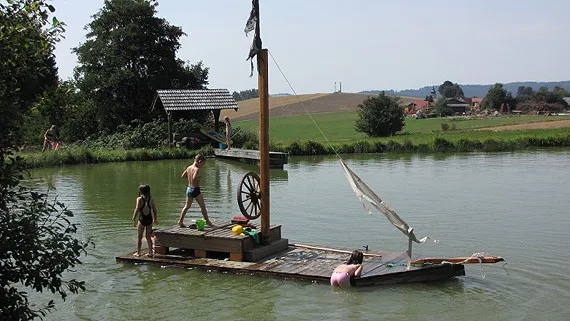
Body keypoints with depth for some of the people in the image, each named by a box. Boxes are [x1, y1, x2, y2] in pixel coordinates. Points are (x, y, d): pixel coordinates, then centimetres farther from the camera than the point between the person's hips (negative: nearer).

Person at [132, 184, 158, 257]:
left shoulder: (139, 199, -8)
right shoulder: (151, 200, 1)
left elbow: (137, 210, -13)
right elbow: (155, 211, 5)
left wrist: (134, 219, -8)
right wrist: (155, 219, 19)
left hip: (142, 219, -3)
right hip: (149, 220, 3)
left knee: (139, 237, 10)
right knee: (148, 237, 13)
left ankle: (138, 253, 16)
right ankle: (150, 252, 14)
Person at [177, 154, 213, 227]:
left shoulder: (189, 168, 5)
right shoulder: (197, 169, -18)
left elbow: (183, 175, 16)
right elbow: (194, 177, -34)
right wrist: (198, 180, -14)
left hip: (189, 188, 7)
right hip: (196, 189, -7)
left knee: (187, 206, 16)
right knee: (203, 206, 6)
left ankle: (180, 221, 14)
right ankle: (207, 221, 12)